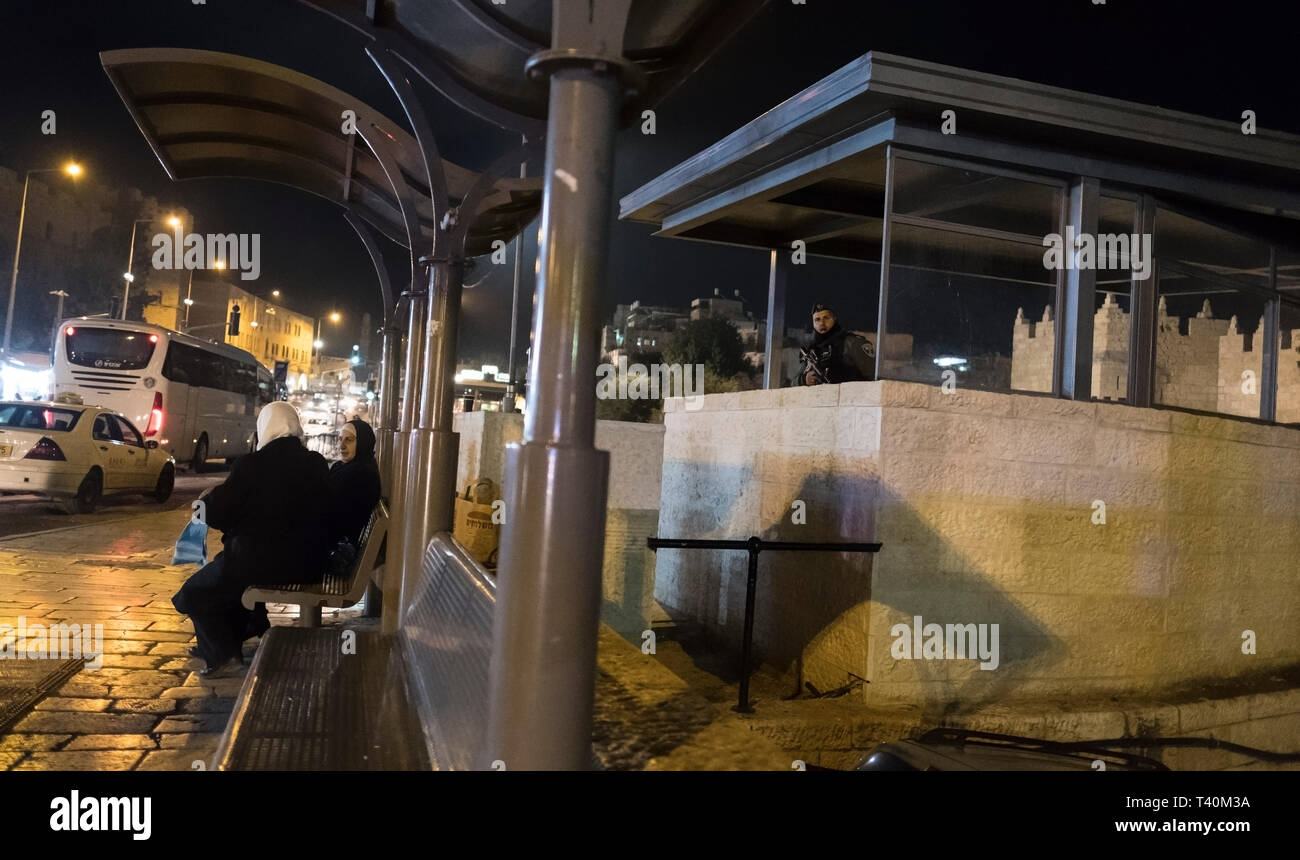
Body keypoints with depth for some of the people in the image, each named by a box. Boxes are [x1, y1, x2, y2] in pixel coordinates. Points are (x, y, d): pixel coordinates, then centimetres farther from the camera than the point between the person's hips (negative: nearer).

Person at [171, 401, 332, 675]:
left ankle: (223, 653, 13)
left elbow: (218, 514, -8)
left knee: (194, 594, 19)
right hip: (308, 565, 7)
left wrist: (207, 499, 14)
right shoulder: (318, 465, 0)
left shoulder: (252, 465, -15)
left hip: (262, 562, -6)